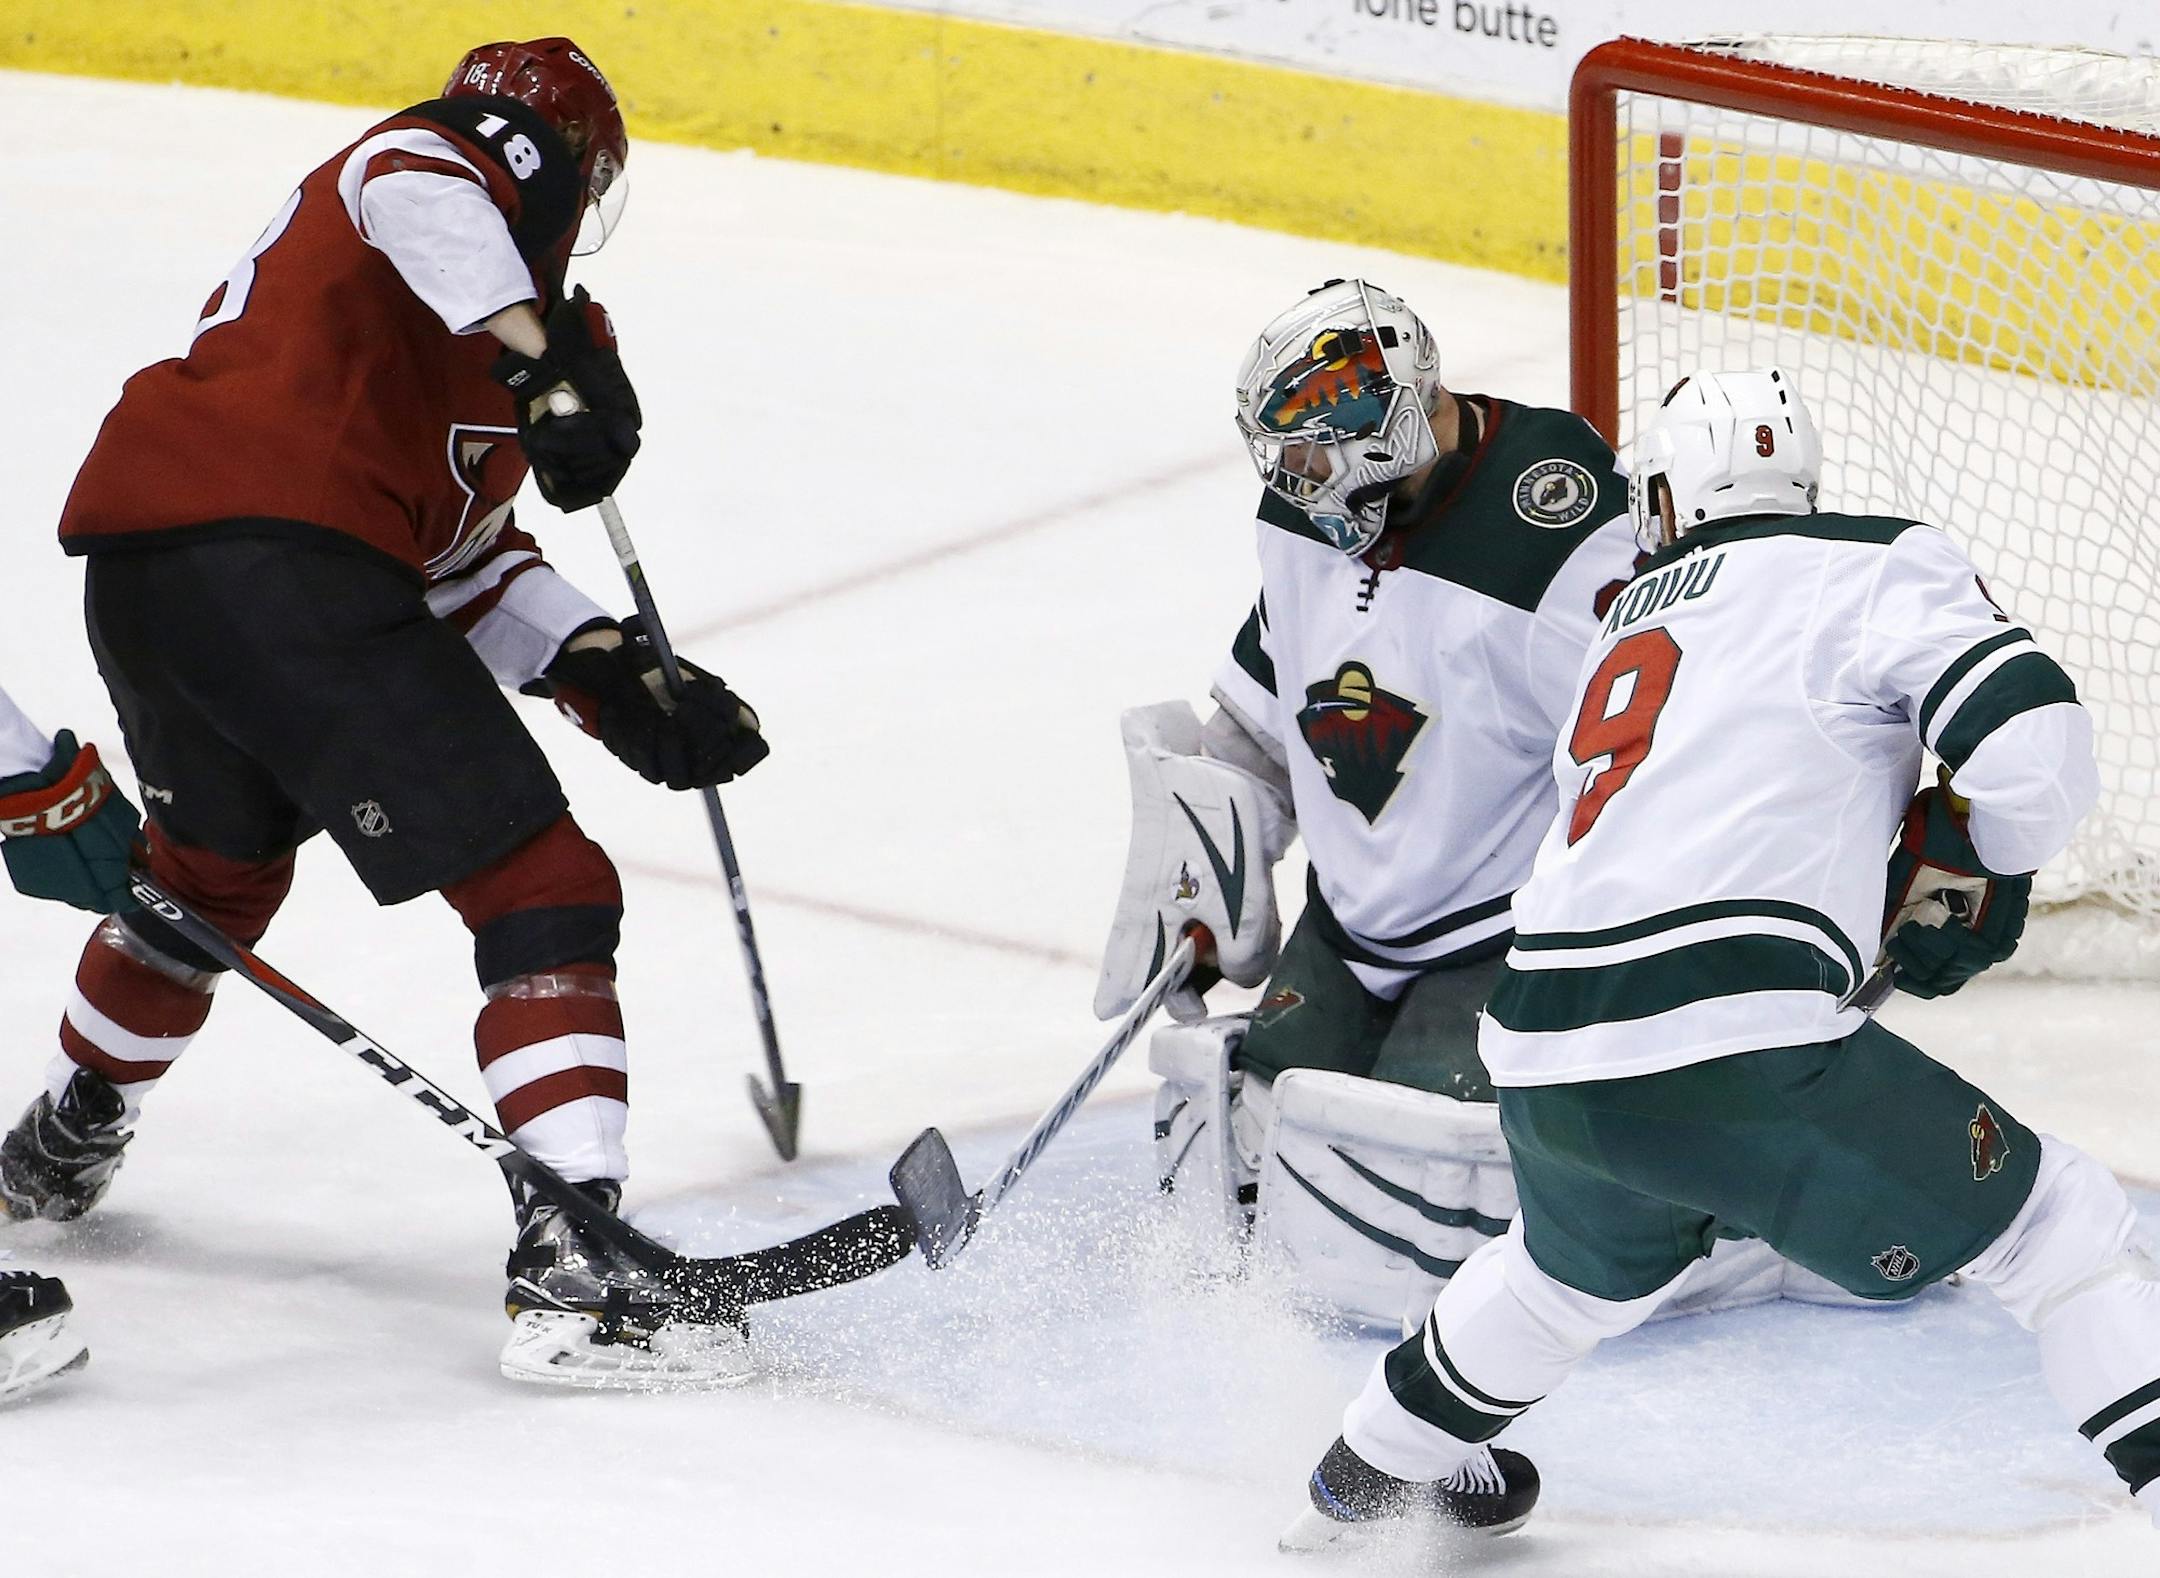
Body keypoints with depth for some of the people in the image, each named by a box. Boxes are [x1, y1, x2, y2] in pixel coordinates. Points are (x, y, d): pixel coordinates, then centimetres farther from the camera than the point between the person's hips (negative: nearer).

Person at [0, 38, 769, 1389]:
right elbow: (413, 189, -19)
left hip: (139, 565, 10)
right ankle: (576, 1269, -18)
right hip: (278, 562, -10)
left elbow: (469, 561, 23)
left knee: (218, 861, 37)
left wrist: (608, 671, 10)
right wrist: (544, 355, -30)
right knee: (542, 887, -7)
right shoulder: (458, 166, 8)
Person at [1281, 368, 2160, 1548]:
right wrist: (1959, 871, 13)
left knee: (1590, 1266, 39)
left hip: (1544, 1067, 7)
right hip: (1734, 1045, -7)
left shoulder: (1629, 623, 27)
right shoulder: (1879, 565, 6)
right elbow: (2035, 752, -6)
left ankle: (1369, 1476, 57)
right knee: (2062, 1230, 4)